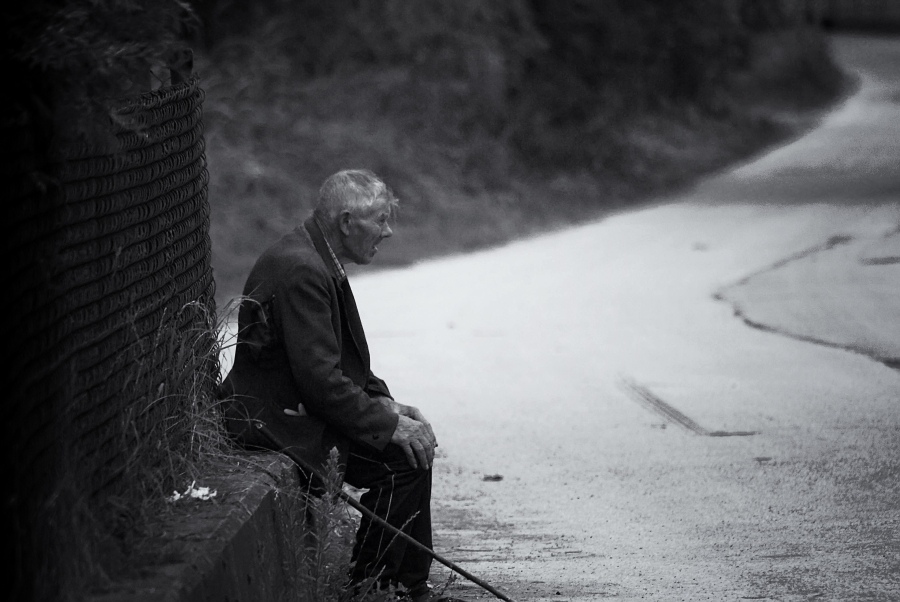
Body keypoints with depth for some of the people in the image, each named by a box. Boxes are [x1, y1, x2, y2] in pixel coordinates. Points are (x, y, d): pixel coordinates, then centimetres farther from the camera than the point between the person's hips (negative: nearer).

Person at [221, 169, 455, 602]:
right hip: (276, 420, -11)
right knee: (400, 464, -16)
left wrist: (384, 402, 4)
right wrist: (389, 425, -19)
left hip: (299, 405, 11)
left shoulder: (317, 260, 9)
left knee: (416, 444, 7)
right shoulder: (301, 270, -24)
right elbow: (321, 380, -26)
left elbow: (343, 359, 18)